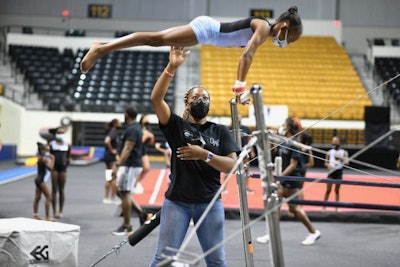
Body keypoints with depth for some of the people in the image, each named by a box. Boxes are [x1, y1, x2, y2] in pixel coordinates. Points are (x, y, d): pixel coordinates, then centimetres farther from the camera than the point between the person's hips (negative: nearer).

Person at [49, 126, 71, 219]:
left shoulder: (67, 145, 5)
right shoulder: (52, 144, -1)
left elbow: (68, 157, 10)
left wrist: (66, 165, 3)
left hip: (63, 167, 2)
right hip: (54, 167, -2)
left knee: (61, 190, 7)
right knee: (54, 189, 1)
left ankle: (61, 211, 12)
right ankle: (55, 211, 3)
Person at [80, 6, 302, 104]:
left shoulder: (263, 32, 14)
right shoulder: (263, 27, -14)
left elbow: (247, 55, 23)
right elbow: (247, 55, -27)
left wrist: (242, 86, 21)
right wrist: (241, 86, -31)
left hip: (207, 32, 9)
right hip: (206, 29, -9)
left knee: (156, 41, 8)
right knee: (155, 39, -14)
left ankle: (102, 48, 10)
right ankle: (101, 49, -19)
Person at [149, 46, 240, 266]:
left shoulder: (221, 132, 7)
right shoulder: (176, 126, 4)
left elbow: (232, 165, -5)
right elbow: (156, 99, -13)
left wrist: (204, 155, -20)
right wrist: (172, 67, -22)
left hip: (210, 203, 1)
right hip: (177, 201, -1)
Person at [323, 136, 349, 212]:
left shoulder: (344, 152, 3)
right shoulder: (329, 152, 6)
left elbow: (347, 162, -10)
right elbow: (326, 162, 11)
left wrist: (341, 157, -26)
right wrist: (328, 165, -11)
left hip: (339, 172, 0)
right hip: (331, 172, 0)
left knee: (337, 190, 7)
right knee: (328, 190, -3)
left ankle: (336, 208, 12)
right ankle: (324, 207, 1)